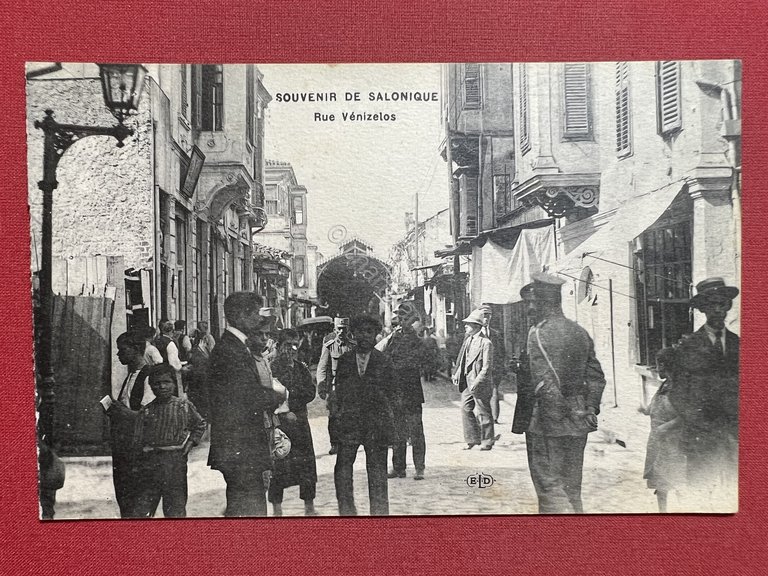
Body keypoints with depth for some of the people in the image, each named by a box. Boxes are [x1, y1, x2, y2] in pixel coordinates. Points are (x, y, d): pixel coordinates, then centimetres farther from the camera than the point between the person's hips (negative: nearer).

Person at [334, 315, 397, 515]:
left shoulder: (383, 361, 4)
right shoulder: (344, 360, 7)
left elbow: (392, 393, 7)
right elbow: (338, 390, 10)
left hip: (376, 422, -1)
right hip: (349, 421, 1)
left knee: (377, 470, 5)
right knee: (343, 467, -4)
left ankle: (379, 511, 15)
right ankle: (346, 510, 9)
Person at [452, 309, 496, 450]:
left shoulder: (485, 343, -16)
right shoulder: (468, 339, 9)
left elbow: (487, 368, -17)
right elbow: (462, 359, 19)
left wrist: (476, 383, -21)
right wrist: (457, 373, 9)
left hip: (480, 385, -8)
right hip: (467, 382, 8)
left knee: (483, 413, 3)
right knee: (466, 409, 10)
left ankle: (487, 442, 16)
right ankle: (473, 439, 22)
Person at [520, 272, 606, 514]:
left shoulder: (539, 334, -13)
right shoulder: (580, 332, 10)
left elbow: (544, 382, -20)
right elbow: (596, 376, 10)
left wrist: (558, 413, -14)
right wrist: (590, 408, 9)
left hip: (547, 422, -7)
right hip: (578, 423, 7)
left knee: (550, 485, -1)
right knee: (571, 487, 17)